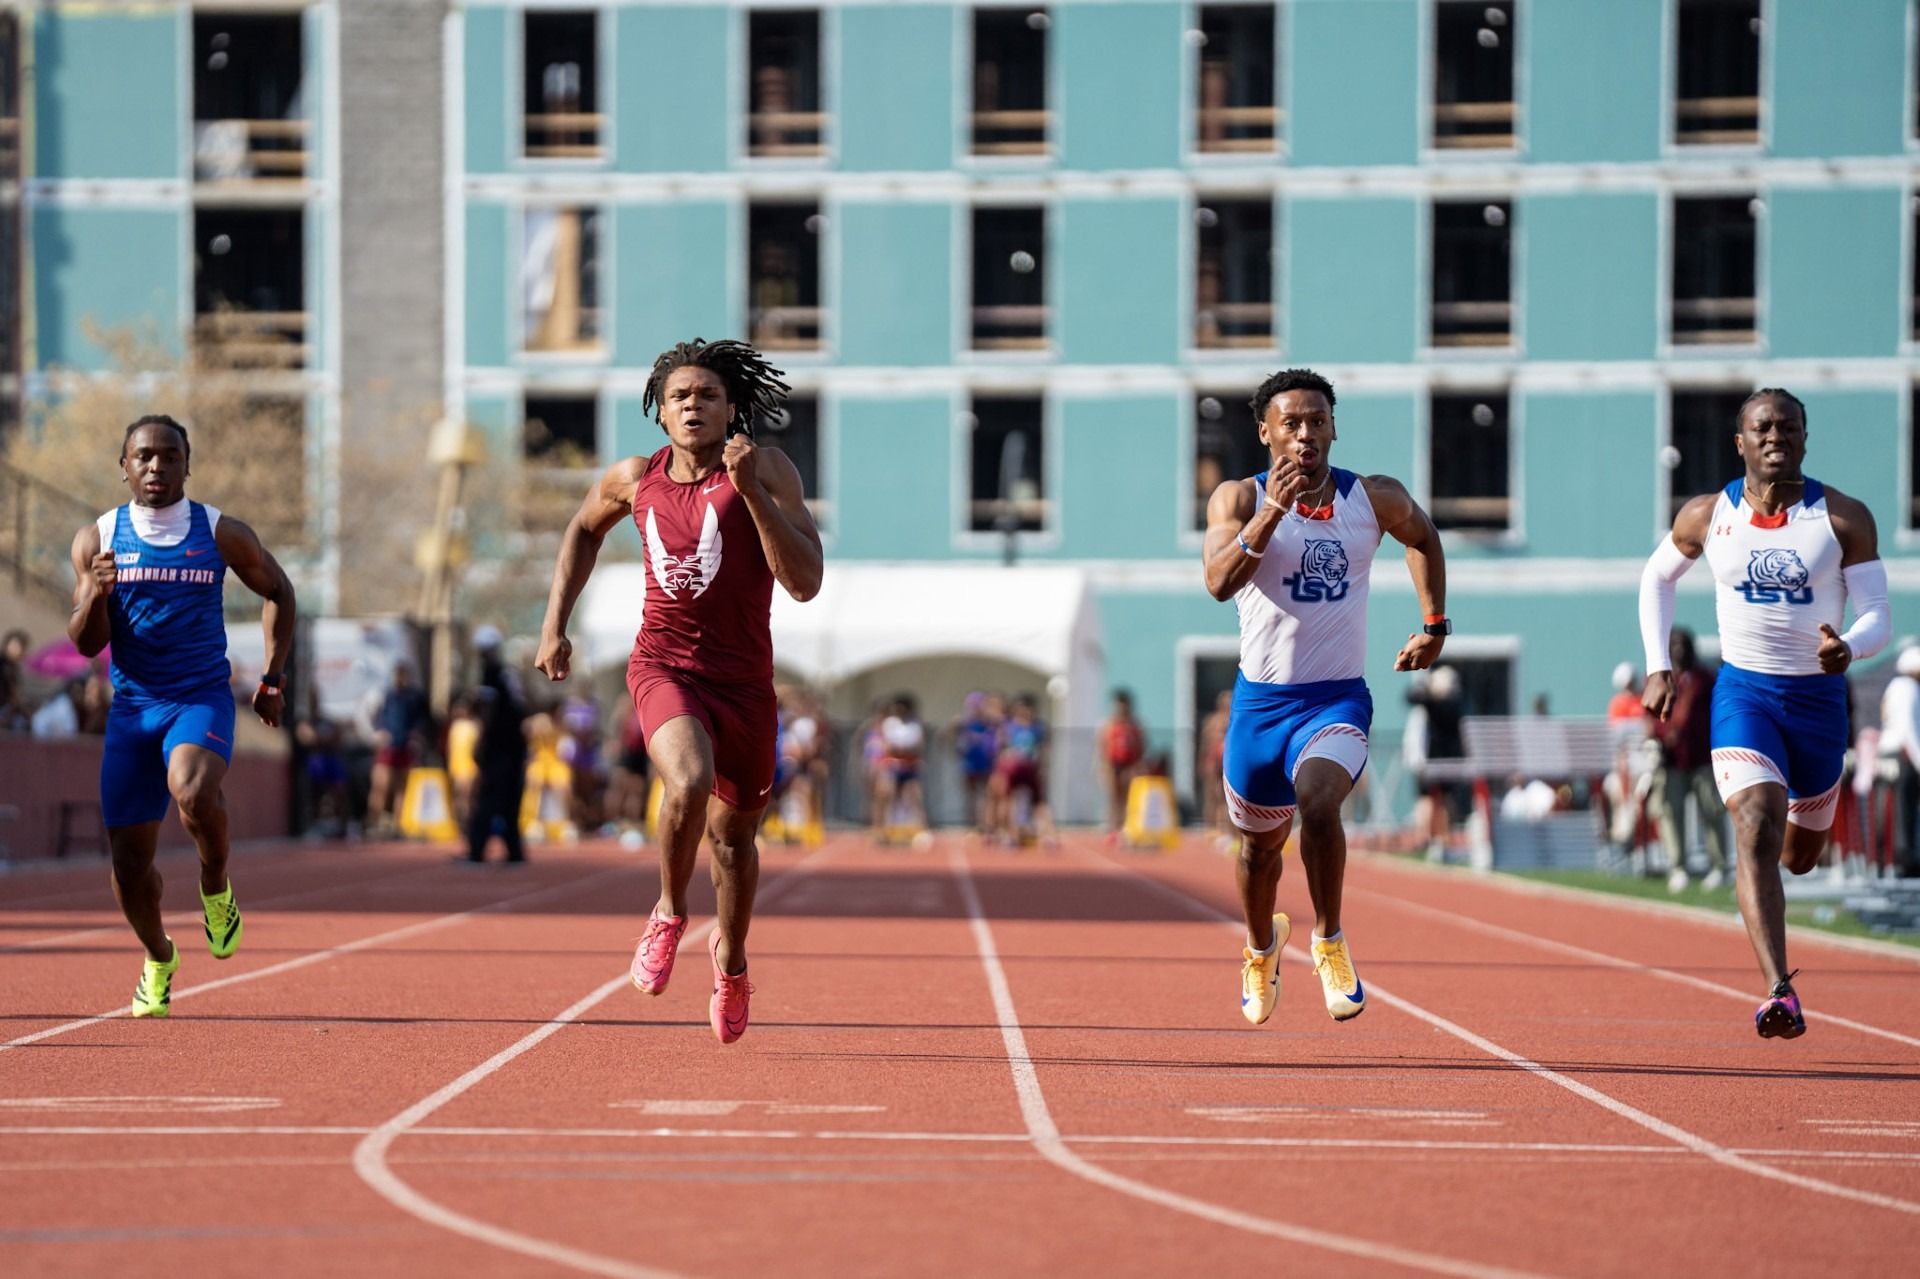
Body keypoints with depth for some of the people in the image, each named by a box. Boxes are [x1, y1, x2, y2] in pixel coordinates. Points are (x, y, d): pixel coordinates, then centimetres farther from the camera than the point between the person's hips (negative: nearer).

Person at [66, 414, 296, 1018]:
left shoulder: (223, 534, -2)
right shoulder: (98, 539, 0)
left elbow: (279, 593, 14)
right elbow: (86, 643, 0)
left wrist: (273, 681, 9)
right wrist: (97, 595, -21)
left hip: (203, 698, -2)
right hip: (132, 705, 2)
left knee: (192, 792, -35)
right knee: (129, 859, 3)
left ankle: (216, 887, -4)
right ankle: (158, 959, 31)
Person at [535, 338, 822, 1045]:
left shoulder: (768, 469, -9)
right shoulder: (636, 479, 0)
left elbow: (805, 582, -20)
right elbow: (584, 529, 23)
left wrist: (750, 489, -28)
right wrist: (554, 626, 15)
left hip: (744, 682, 1)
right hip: (665, 668, 0)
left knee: (734, 834, 16)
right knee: (690, 783, -31)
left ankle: (731, 957, 45)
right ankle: (669, 914, -4)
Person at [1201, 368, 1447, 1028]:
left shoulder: (1377, 499, -1)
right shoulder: (1239, 498, -7)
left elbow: (1422, 535, 22)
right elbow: (1218, 581, -23)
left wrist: (1434, 625, 19)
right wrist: (1272, 510, -33)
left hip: (1338, 698, -1)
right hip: (1260, 700, 1)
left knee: (1317, 801, -30)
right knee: (1260, 842, 17)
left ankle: (1329, 942, -8)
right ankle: (1262, 949, 49)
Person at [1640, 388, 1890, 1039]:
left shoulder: (1845, 519, -7)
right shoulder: (1707, 516, -3)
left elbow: (1878, 617, -7)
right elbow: (1657, 578, 16)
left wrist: (1847, 649, -29)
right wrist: (1659, 667, 8)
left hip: (1818, 697, 1)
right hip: (1743, 692, -1)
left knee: (1800, 854, 18)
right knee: (1757, 831, -23)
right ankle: (1779, 993, -31)